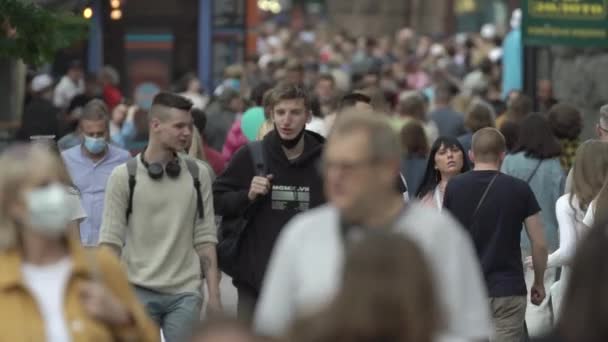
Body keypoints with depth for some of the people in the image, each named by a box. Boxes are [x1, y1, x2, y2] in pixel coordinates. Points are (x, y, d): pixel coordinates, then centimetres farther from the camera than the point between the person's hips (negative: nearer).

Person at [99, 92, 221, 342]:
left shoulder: (198, 175, 5)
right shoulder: (124, 176, -2)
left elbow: (205, 238, 6)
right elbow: (110, 239, -3)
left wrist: (214, 294, 0)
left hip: (185, 293, 2)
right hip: (139, 291, -2)